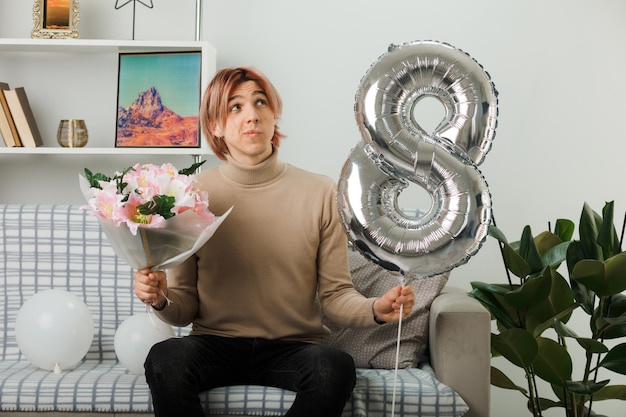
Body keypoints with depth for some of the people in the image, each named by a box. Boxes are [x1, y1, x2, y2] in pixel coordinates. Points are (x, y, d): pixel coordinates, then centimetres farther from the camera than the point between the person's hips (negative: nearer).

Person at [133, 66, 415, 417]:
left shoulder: (321, 193, 0)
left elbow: (335, 295, 0)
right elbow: (185, 308, 2)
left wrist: (375, 310, -20)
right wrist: (161, 299, -20)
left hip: (294, 348, 1)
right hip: (215, 345, 0)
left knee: (337, 367, -32)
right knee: (164, 359, -32)